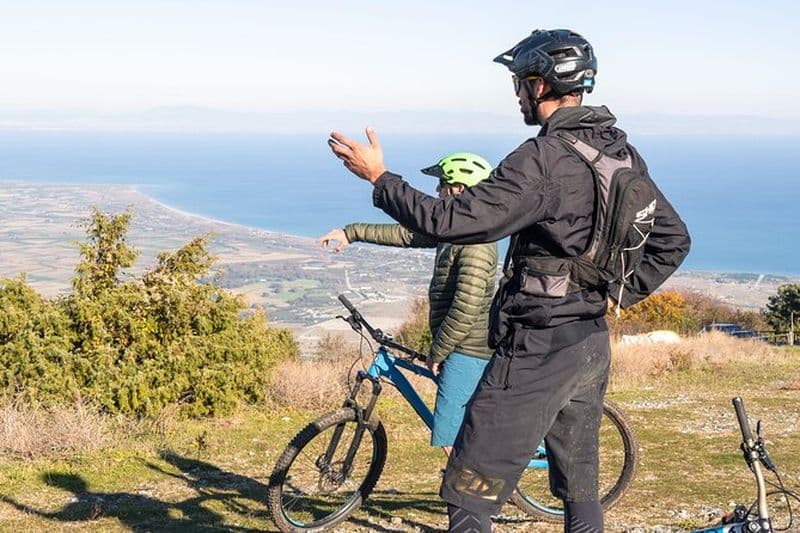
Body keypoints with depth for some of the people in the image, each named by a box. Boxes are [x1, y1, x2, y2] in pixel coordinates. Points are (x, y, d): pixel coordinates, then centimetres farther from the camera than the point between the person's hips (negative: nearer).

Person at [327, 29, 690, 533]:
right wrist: (614, 294, 15)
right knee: (580, 486, 20)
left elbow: (452, 221, -23)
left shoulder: (543, 160, -20)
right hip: (593, 345, 9)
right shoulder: (622, 152, 6)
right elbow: (673, 239, 12)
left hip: (538, 350, -8)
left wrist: (379, 177, -13)